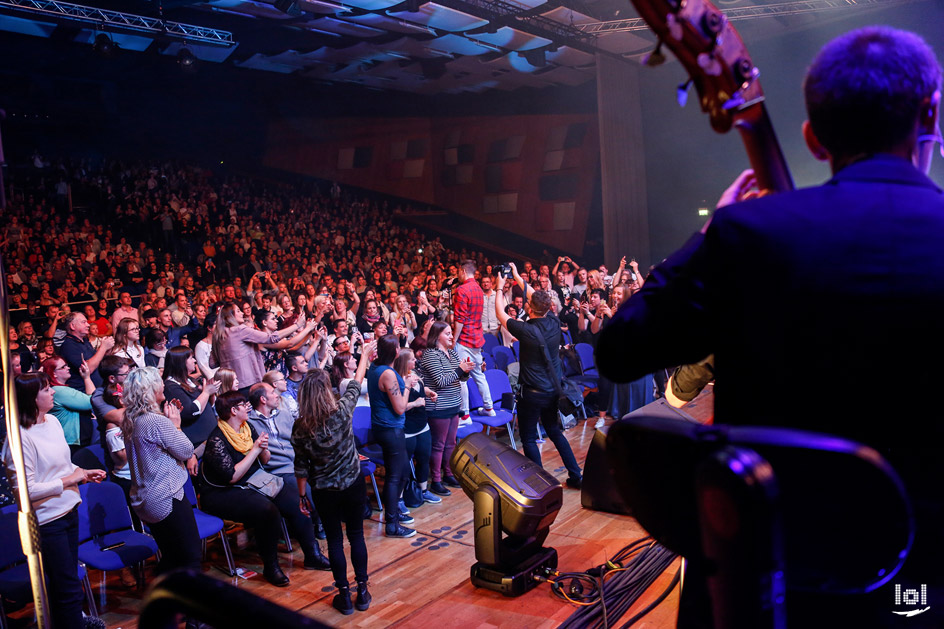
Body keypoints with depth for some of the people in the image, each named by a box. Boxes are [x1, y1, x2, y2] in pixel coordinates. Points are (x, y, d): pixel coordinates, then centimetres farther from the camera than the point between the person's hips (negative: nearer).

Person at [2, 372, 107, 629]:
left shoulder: (53, 421, 3)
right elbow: (24, 490, -23)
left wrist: (83, 473, 1)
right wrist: (68, 480, -17)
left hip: (68, 510, 8)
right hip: (46, 519, -8)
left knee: (64, 583, 22)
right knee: (70, 589, 1)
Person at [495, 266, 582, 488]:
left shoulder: (526, 330, -21)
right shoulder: (554, 323, -6)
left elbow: (500, 313, -5)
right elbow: (537, 298, 11)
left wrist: (499, 288, 9)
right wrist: (517, 277, 19)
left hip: (533, 393, -6)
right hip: (554, 390, 6)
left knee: (528, 439, 8)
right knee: (554, 431, 22)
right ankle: (576, 476, 23)